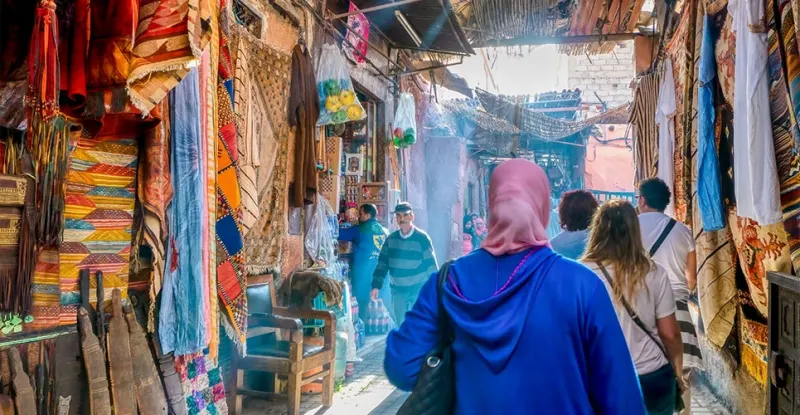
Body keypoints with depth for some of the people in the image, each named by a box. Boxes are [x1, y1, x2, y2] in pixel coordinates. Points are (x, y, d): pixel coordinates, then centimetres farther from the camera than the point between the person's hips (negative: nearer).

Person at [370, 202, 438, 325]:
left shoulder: (422, 238, -8)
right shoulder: (391, 239, 2)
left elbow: (431, 265, -6)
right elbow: (382, 263, 4)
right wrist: (376, 286, -3)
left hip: (419, 290, -4)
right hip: (397, 290, 4)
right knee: (398, 324, 13)